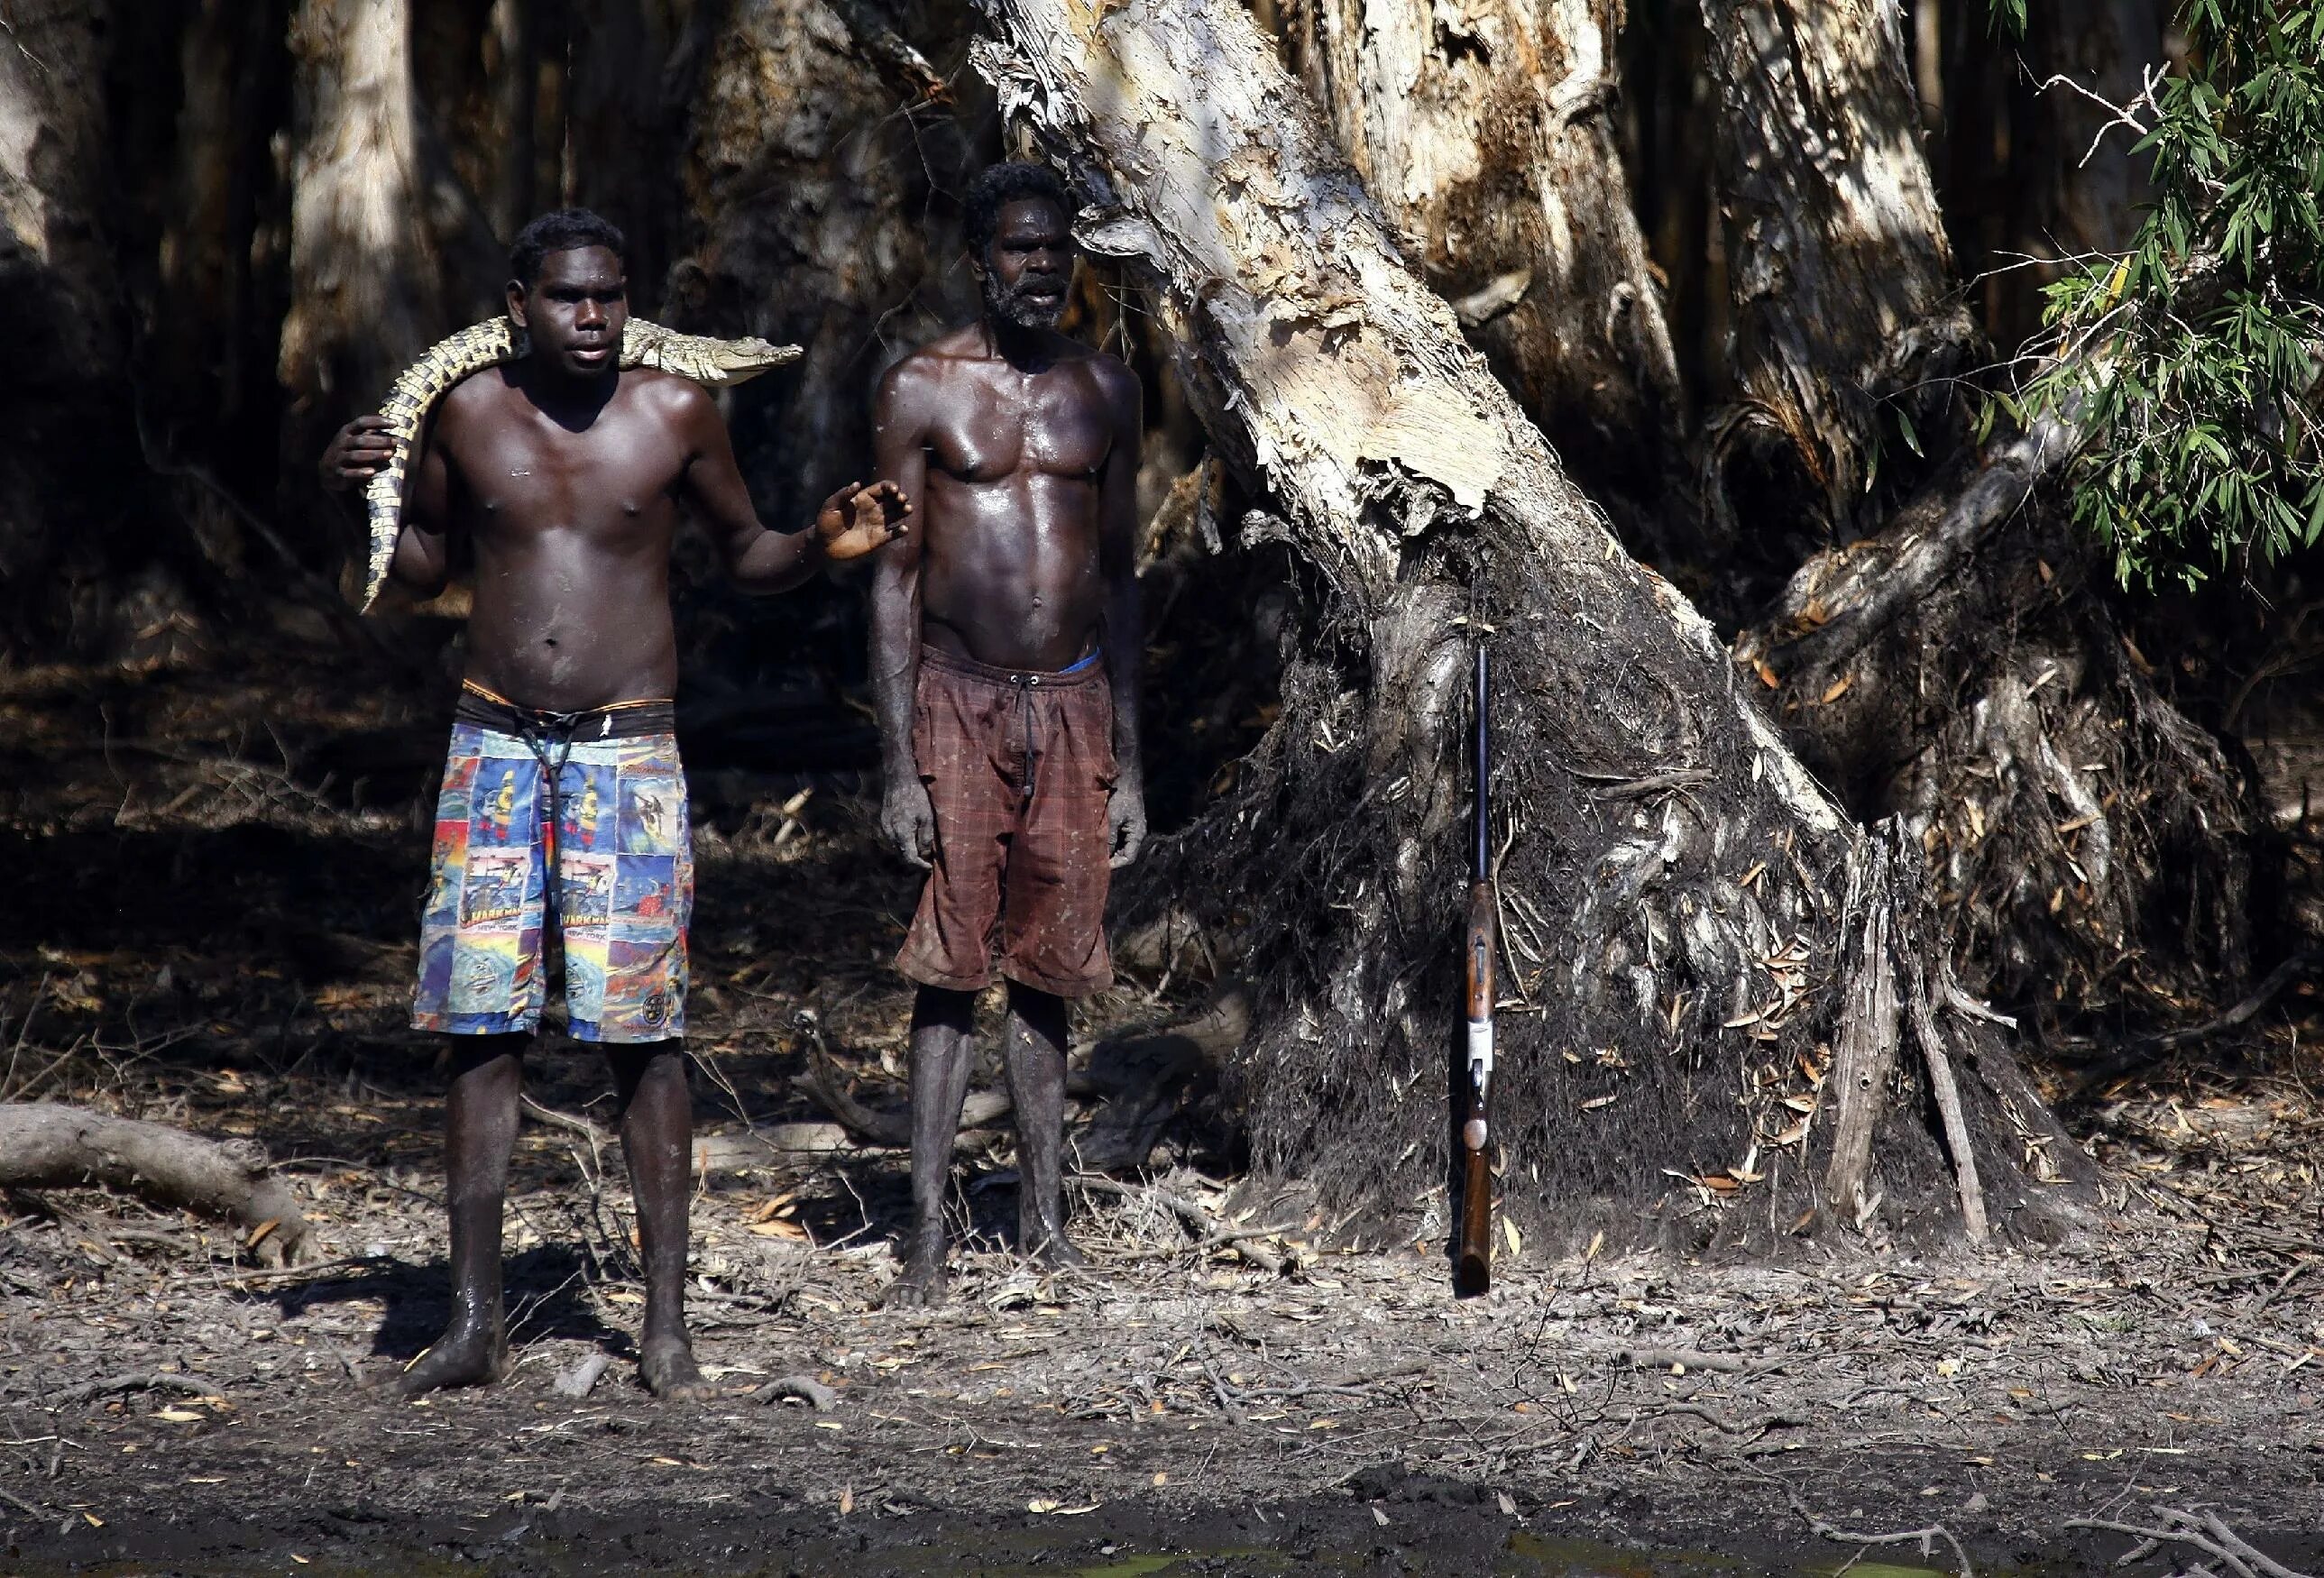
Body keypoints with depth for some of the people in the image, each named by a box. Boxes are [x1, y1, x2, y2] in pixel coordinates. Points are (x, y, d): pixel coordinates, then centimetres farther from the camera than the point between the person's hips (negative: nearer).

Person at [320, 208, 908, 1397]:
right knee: (482, 1027, -1)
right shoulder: (467, 415, 3)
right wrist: (362, 494, -3)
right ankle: (475, 1321, 5)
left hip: (628, 752, -2)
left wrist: (823, 545, -8)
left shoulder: (675, 416, -1)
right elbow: (422, 567, 16)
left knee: (641, 1031, -5)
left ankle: (666, 1324, 0)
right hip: (494, 745, 2)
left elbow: (744, 556, 11)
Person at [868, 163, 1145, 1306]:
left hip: (1073, 703, 3)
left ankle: (1045, 1213, 13)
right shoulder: (923, 390, -3)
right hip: (957, 698, -3)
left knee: (1046, 967, 7)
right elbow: (892, 580, -4)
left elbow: (1119, 579, 14)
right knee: (949, 969, -5)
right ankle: (926, 1237, -4)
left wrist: (1127, 765, 11)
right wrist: (899, 768, -11)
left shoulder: (1105, 393, 9)